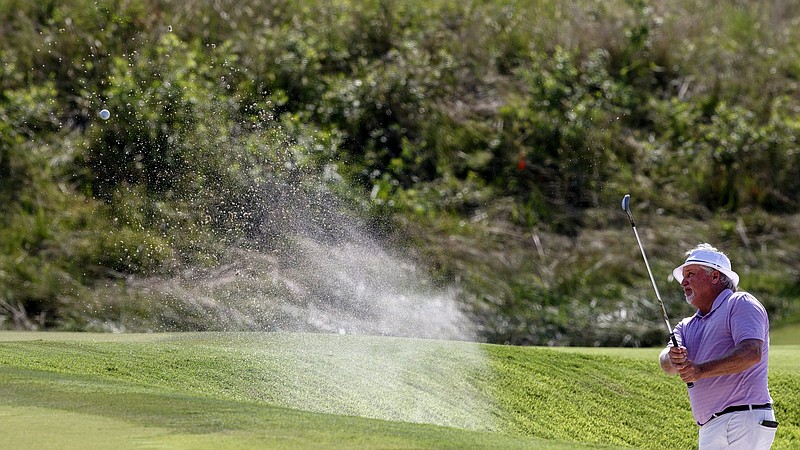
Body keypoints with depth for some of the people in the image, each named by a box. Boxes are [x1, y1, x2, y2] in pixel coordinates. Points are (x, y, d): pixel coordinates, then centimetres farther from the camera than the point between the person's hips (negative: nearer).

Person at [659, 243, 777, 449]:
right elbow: (666, 362, 4)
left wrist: (702, 370, -25)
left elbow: (752, 353, -17)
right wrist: (673, 359, -21)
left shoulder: (740, 304, 0)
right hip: (711, 430, 8)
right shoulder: (687, 326, 24)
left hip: (743, 421, -8)